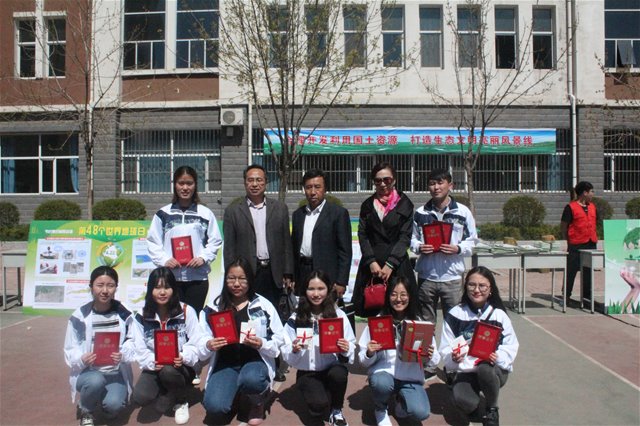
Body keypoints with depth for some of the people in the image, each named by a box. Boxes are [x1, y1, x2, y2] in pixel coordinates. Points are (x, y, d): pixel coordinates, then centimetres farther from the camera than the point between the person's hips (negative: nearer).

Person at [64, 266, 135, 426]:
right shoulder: (79, 316, -9)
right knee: (96, 381, -34)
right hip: (87, 372, 0)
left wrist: (123, 355, -25)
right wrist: (82, 359, -24)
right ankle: (85, 412, 1)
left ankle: (110, 406, 14)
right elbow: (70, 350, -3)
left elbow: (132, 344, -3)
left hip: (116, 373, 0)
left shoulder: (124, 315, -7)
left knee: (114, 404, -26)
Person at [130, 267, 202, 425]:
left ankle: (181, 402, -1)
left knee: (168, 371, -36)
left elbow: (195, 344, -9)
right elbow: (140, 349, -4)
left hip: (181, 366, -1)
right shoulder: (142, 316, -3)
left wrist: (184, 357, -29)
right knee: (140, 397, -25)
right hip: (154, 367, 2)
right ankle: (169, 394, 11)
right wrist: (152, 362, -23)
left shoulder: (187, 311, -9)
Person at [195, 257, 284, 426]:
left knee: (251, 379, -37)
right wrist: (208, 345, -20)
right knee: (214, 406, -23)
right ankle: (234, 386, 15)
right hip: (225, 363, 2)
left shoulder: (263, 305, -1)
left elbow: (278, 340, -1)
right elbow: (201, 342, 3)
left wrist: (261, 344, -21)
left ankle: (258, 402, 3)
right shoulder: (213, 307, 4)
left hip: (255, 360, -2)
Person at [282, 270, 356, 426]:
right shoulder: (295, 319, -7)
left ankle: (336, 410, -2)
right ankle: (317, 395, 13)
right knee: (319, 406, -27)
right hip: (307, 373, -1)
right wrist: (294, 350, -25)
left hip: (332, 368, 1)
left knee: (339, 373, -33)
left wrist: (346, 349, -25)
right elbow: (287, 356, -5)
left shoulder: (339, 315, -5)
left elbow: (351, 347, -4)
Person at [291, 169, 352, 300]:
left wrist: (341, 282, -11)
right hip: (302, 275, 4)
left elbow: (345, 251, -6)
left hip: (327, 277, -4)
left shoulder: (338, 213, -3)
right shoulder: (297, 214, 13)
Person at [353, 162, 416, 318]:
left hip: (397, 264, -2)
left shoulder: (404, 204, 4)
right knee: (370, 309, -1)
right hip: (371, 263, 2)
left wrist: (390, 264, -11)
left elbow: (405, 237, -2)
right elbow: (362, 235, 5)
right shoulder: (367, 205, 12)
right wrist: (371, 262, -8)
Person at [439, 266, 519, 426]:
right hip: (464, 370, 0)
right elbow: (445, 348, -3)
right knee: (462, 399, -31)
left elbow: (511, 346, -3)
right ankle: (474, 407, 11)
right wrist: (453, 357, -25)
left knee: (485, 369, -36)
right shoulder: (455, 314, -4)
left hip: (493, 369, 1)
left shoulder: (499, 315, -2)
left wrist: (498, 356, -23)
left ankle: (492, 410, -2)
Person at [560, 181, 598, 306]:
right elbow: (563, 226, -5)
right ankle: (566, 295, 10)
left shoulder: (592, 207, 13)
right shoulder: (570, 207, -7)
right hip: (576, 245, -6)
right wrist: (568, 240, -4)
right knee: (571, 270, 0)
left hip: (591, 244, 6)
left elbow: (594, 223, 23)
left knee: (588, 270, 11)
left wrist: (594, 237, 12)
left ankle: (587, 295, 21)